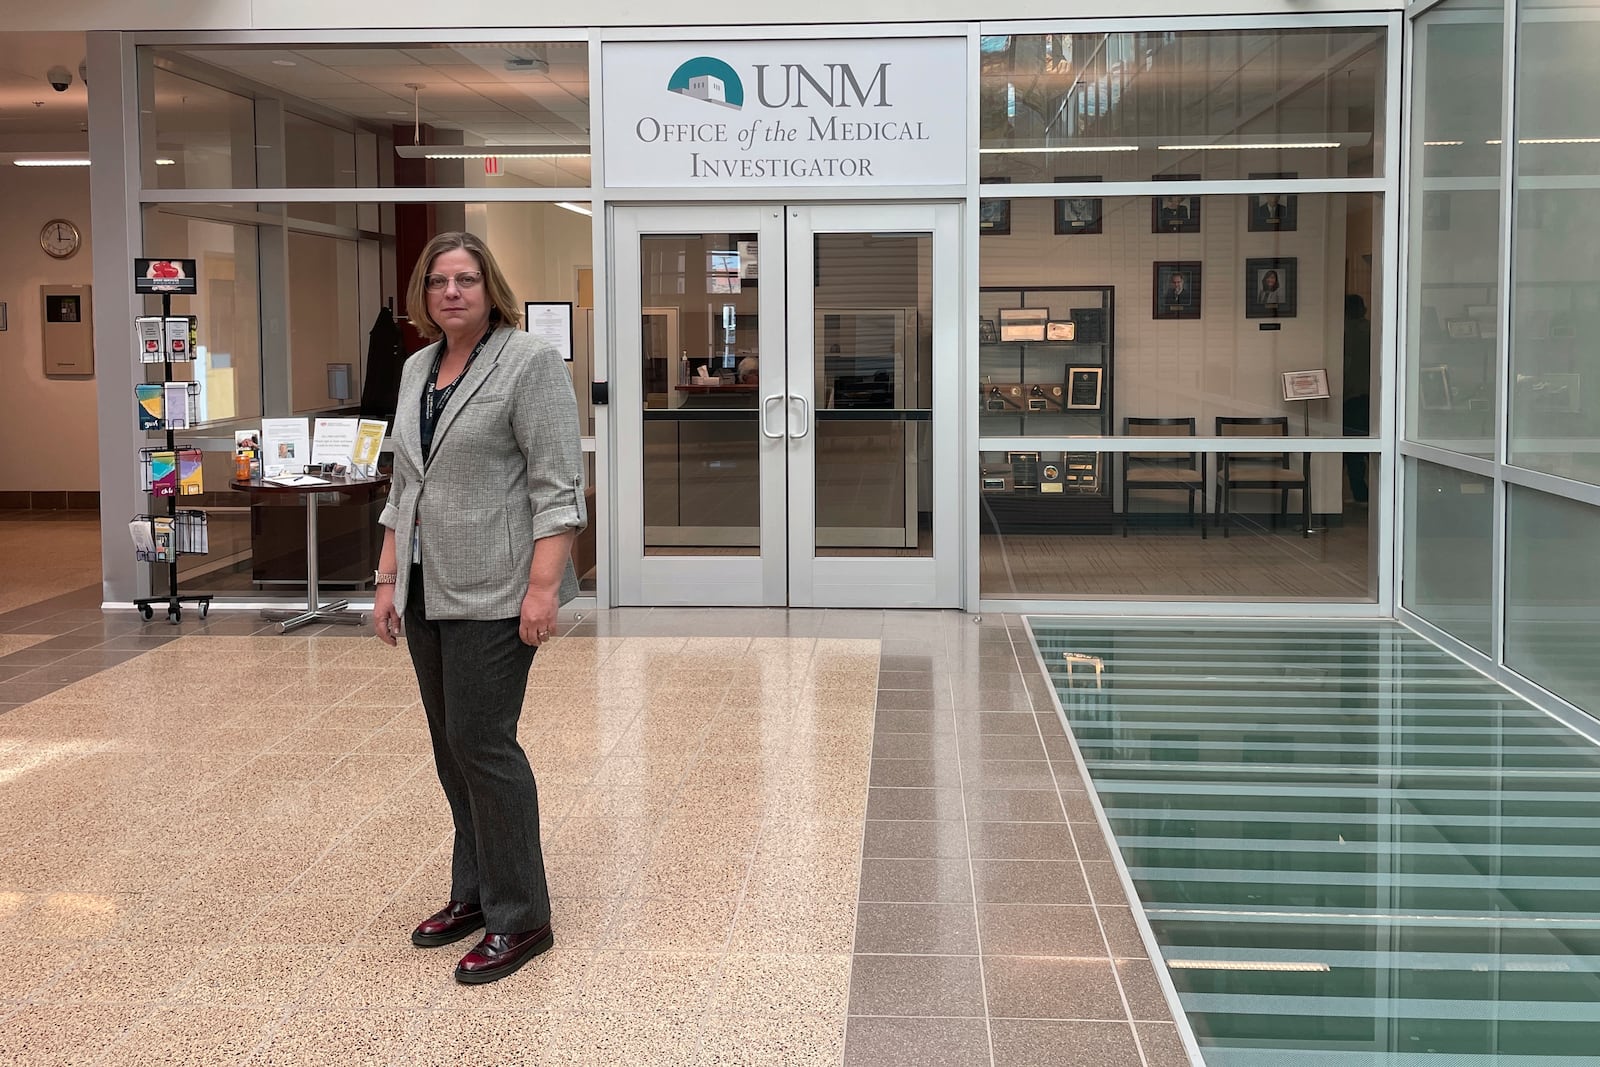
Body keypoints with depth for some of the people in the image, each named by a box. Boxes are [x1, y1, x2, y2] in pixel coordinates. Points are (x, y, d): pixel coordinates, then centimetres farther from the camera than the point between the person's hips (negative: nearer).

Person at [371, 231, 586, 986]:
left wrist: (543, 587, -20)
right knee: (450, 746, 11)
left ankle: (519, 918, 2)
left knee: (481, 742, -7)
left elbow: (557, 486, -14)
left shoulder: (529, 364, -9)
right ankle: (475, 893, 23)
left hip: (493, 591, -8)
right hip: (428, 589, 8)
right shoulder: (417, 370, 14)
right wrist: (389, 578, 14)